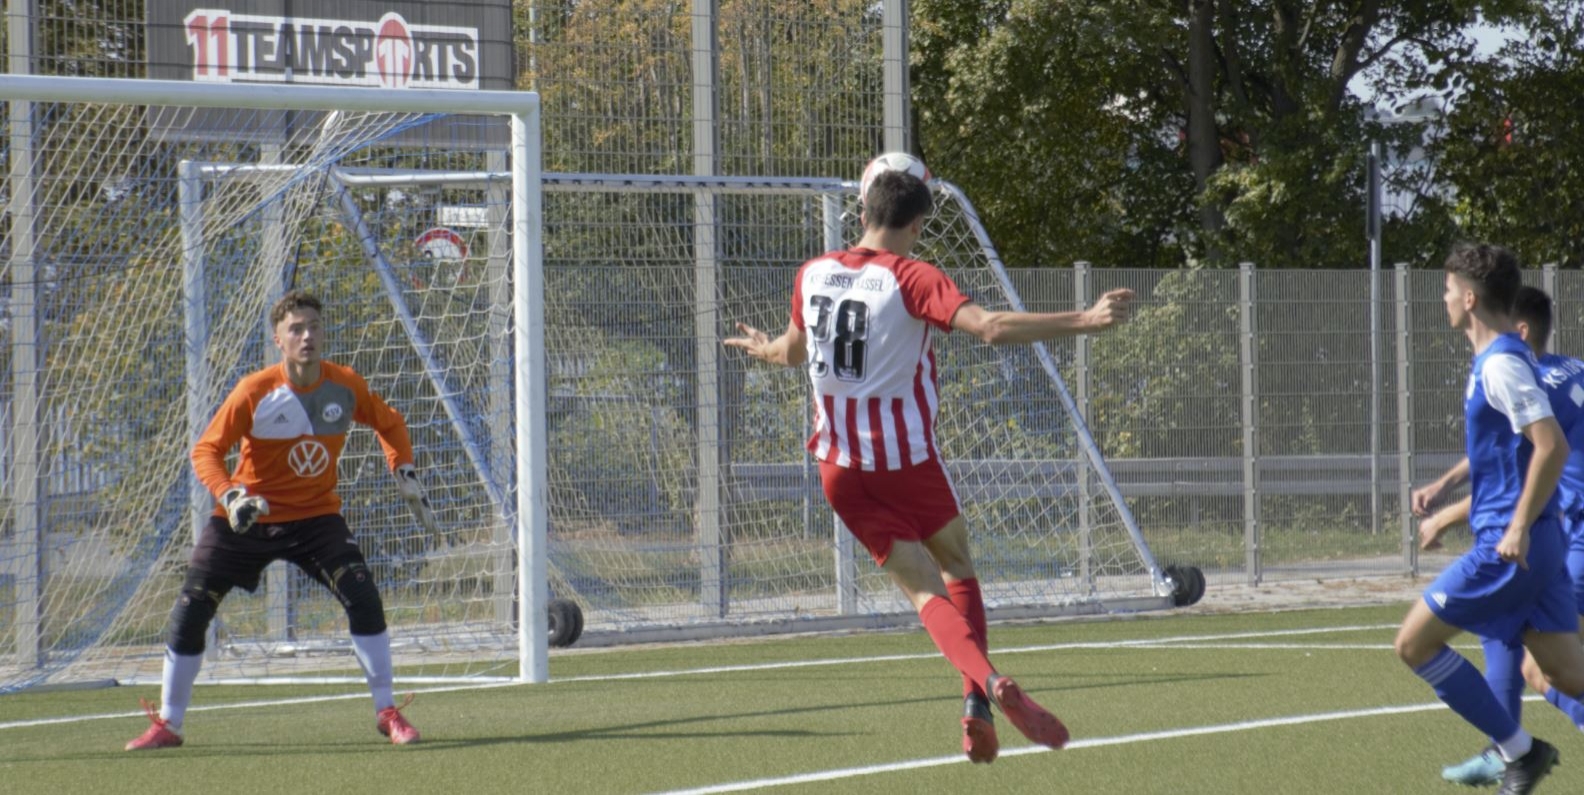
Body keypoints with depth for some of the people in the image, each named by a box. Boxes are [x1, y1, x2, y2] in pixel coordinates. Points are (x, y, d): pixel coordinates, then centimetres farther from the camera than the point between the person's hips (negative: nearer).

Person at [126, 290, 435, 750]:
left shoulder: (346, 386, -9)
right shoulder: (254, 392, -18)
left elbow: (388, 423, 11)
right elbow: (206, 450, -15)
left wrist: (405, 474, 2)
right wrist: (229, 496, -32)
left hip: (316, 517, 1)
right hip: (247, 520, -1)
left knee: (362, 595, -19)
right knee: (189, 611, -5)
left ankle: (387, 712, -5)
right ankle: (167, 725, 12)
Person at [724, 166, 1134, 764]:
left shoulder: (813, 274, 4)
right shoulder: (911, 278, -12)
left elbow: (792, 351, 23)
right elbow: (990, 328, -26)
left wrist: (761, 349, 46)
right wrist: (1083, 321, -26)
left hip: (841, 465, 3)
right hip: (907, 457, -3)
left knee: (925, 589, 0)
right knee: (957, 568, 19)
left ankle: (984, 681, -26)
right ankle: (977, 696, 4)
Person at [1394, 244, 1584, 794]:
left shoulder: (1501, 365, -14)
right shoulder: (1498, 359, 16)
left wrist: (1520, 527, -24)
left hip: (1510, 547, -9)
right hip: (1537, 546, 9)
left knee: (1414, 644, -3)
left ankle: (1518, 750, 0)